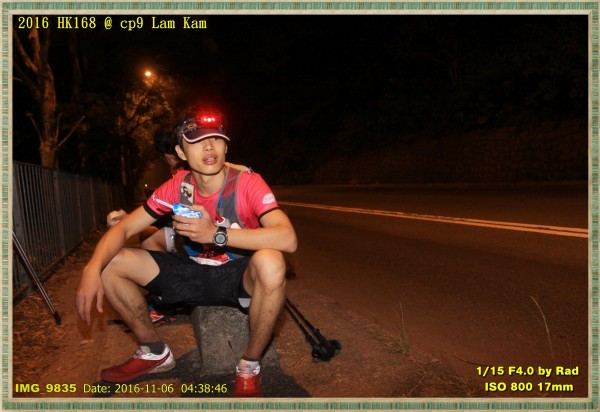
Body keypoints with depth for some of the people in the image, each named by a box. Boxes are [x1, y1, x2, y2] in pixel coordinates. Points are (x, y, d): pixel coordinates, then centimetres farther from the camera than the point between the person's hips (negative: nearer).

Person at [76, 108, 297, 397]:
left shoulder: (247, 183, -20)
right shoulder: (177, 187, -7)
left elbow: (288, 238, -35)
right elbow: (123, 228, -7)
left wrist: (217, 234, -39)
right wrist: (92, 268, -26)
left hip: (239, 279, -4)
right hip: (196, 273, 5)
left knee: (270, 262, -40)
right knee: (111, 263, -6)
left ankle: (249, 368, -14)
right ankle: (155, 353, 13)